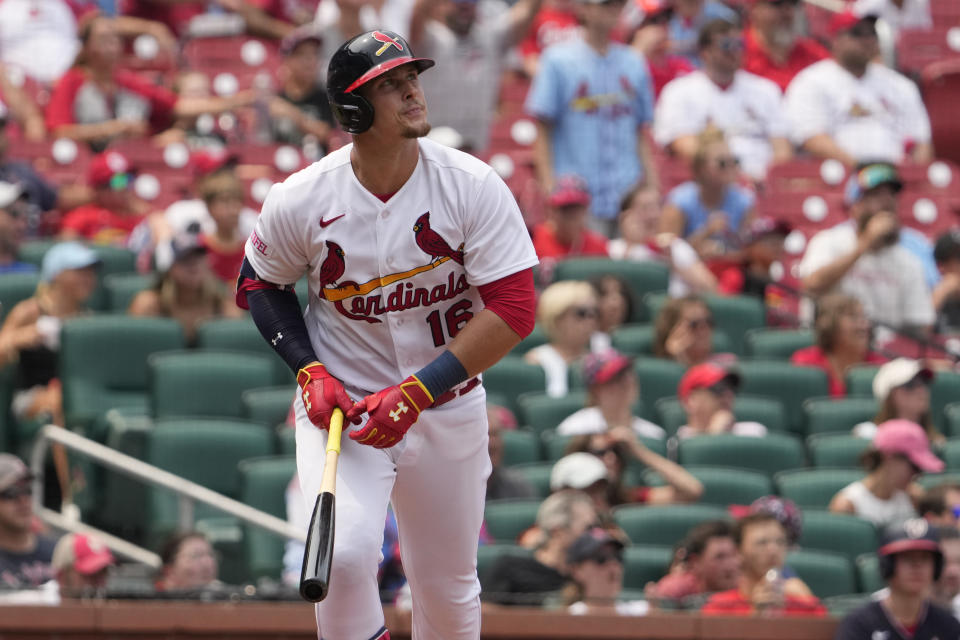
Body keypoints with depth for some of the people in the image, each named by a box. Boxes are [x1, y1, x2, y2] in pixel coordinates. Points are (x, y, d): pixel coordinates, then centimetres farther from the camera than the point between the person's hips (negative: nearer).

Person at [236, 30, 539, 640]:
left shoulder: (474, 187, -14)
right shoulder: (300, 201, -12)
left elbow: (515, 310, -16)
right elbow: (260, 284, 7)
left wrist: (415, 392, -23)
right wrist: (309, 371, -9)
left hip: (448, 407, 1)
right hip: (341, 403, -1)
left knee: (449, 590, 11)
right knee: (345, 554, -25)